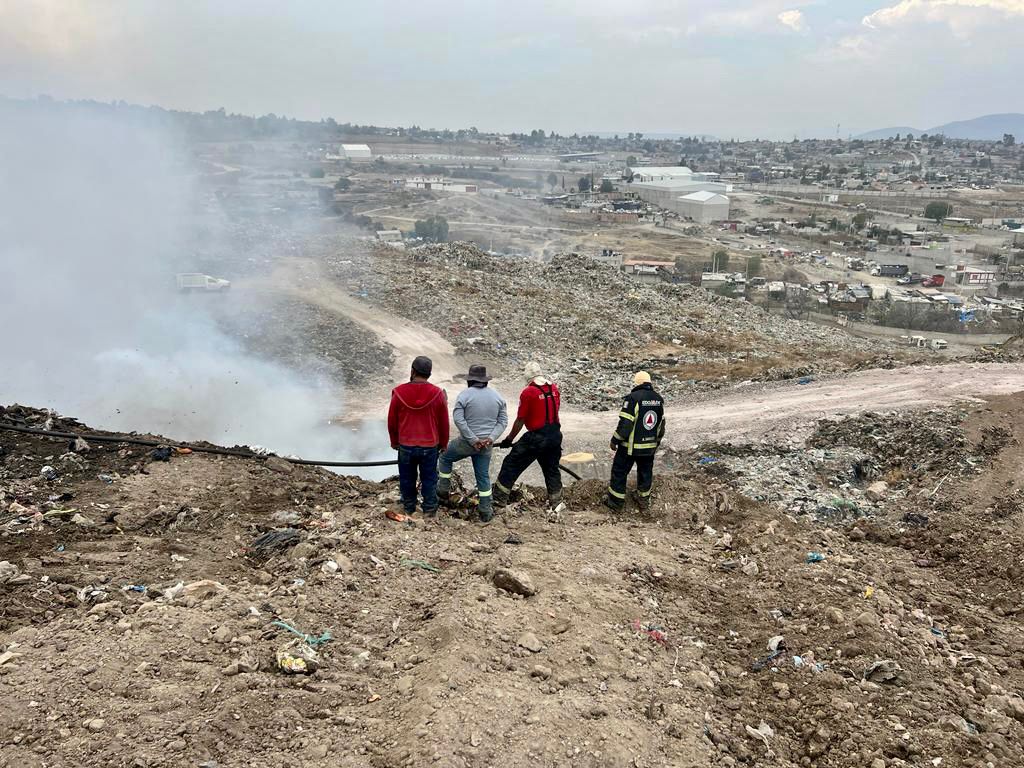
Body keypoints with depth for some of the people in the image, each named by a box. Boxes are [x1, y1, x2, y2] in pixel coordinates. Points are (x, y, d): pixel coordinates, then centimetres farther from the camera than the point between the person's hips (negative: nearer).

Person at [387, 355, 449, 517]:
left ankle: (409, 507, 28)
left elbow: (392, 421, 1)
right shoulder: (438, 393, -10)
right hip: (430, 446, 0)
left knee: (407, 477, 17)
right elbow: (444, 423, -1)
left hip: (405, 445, 1)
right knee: (429, 478, 13)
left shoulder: (399, 393, -10)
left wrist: (394, 441, 16)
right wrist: (443, 443, 14)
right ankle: (430, 509, 20)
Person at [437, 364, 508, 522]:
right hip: (486, 444, 4)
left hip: (466, 442, -4)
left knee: (445, 457, 23)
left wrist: (473, 440, -15)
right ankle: (485, 512, 15)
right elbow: (503, 421, 1)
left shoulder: (465, 395, -10)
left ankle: (443, 491, 27)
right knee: (483, 476, 12)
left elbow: (458, 419, -18)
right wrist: (491, 438, -9)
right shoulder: (497, 396, 3)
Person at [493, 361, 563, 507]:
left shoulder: (528, 392, -13)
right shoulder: (554, 388, 3)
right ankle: (556, 502, 27)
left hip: (536, 437, -6)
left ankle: (499, 498, 7)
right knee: (552, 468, 20)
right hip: (555, 435, 6)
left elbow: (520, 420, -9)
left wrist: (509, 439, 3)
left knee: (512, 464, 5)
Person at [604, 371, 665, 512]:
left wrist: (615, 440, -9)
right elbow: (661, 424, 12)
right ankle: (643, 500, 29)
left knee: (619, 472, 7)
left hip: (630, 446, -6)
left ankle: (616, 502, 12)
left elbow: (625, 423, -21)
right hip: (650, 446, 6)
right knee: (646, 472, 19)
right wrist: (657, 441, 25)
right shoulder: (659, 399, 4)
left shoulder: (633, 398, -18)